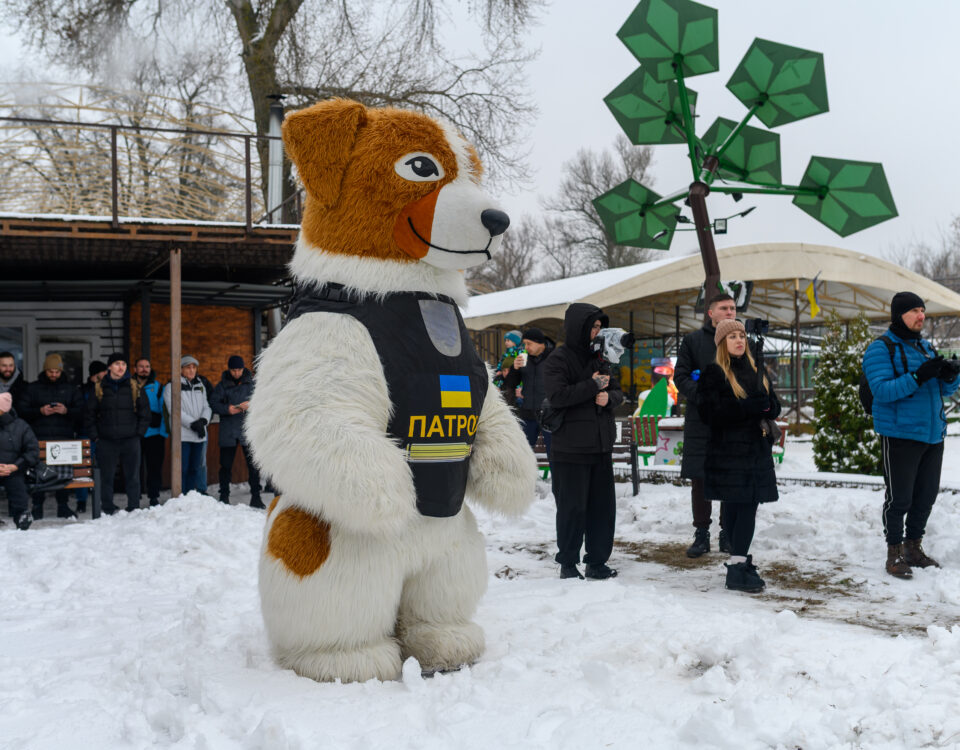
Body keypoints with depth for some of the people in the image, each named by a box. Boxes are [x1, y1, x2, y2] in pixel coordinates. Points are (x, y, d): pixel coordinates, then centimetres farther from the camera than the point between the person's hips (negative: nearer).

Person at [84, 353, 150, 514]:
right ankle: (108, 511, 11)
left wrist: (139, 433, 1)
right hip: (106, 442, 0)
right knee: (106, 478, 2)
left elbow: (144, 413, 8)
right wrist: (94, 436, 2)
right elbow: (89, 414, 9)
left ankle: (134, 510, 10)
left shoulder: (134, 387, 5)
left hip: (130, 440, 0)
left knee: (132, 477, 2)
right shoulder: (99, 389, 5)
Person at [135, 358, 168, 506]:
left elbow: (163, 410, 4)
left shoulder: (157, 387, 5)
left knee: (154, 467, 2)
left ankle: (154, 497, 10)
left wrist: (163, 433, -4)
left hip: (154, 434, -1)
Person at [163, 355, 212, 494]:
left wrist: (203, 420, -11)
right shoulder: (172, 386, 0)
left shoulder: (201, 385, 17)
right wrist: (193, 424, -15)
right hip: (182, 434, -5)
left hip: (200, 435, 5)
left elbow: (207, 407, 11)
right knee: (183, 468, -6)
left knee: (196, 467, 8)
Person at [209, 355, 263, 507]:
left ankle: (255, 496, 7)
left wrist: (251, 404, -17)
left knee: (253, 464, -1)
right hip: (228, 430, 0)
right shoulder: (223, 384, 5)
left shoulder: (252, 382, 4)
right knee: (226, 465, 5)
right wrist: (227, 409, -15)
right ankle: (224, 496, 15)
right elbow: (213, 402, 2)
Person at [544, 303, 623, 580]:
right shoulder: (558, 360, -7)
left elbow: (618, 391, 15)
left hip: (601, 446, 6)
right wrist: (593, 386, -15)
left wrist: (609, 397, -9)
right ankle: (568, 563, 12)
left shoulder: (599, 358, 13)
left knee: (603, 505, 8)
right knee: (572, 508, 0)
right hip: (570, 448, -6)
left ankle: (597, 561, 19)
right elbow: (557, 395, -21)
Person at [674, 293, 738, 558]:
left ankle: (728, 534, 15)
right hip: (700, 422, -1)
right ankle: (701, 534, 12)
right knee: (699, 481, 2)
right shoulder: (693, 340, 5)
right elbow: (680, 377, 2)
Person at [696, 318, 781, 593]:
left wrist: (764, 405, -8)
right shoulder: (714, 373, -2)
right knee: (733, 507, -7)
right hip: (728, 453, -6)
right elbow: (710, 413, -13)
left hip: (756, 450, 6)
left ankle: (740, 561, 7)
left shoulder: (756, 371, 18)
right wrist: (748, 407, -18)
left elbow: (774, 407, 16)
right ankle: (738, 565, -5)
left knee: (749, 506, 2)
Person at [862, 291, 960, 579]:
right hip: (899, 436, -7)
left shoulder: (926, 347, 14)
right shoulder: (881, 349, -7)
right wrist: (918, 376, -29)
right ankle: (894, 553, 10)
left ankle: (913, 548, 27)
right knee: (899, 498, -3)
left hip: (932, 434, 7)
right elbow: (881, 390, -19)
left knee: (926, 496, 12)